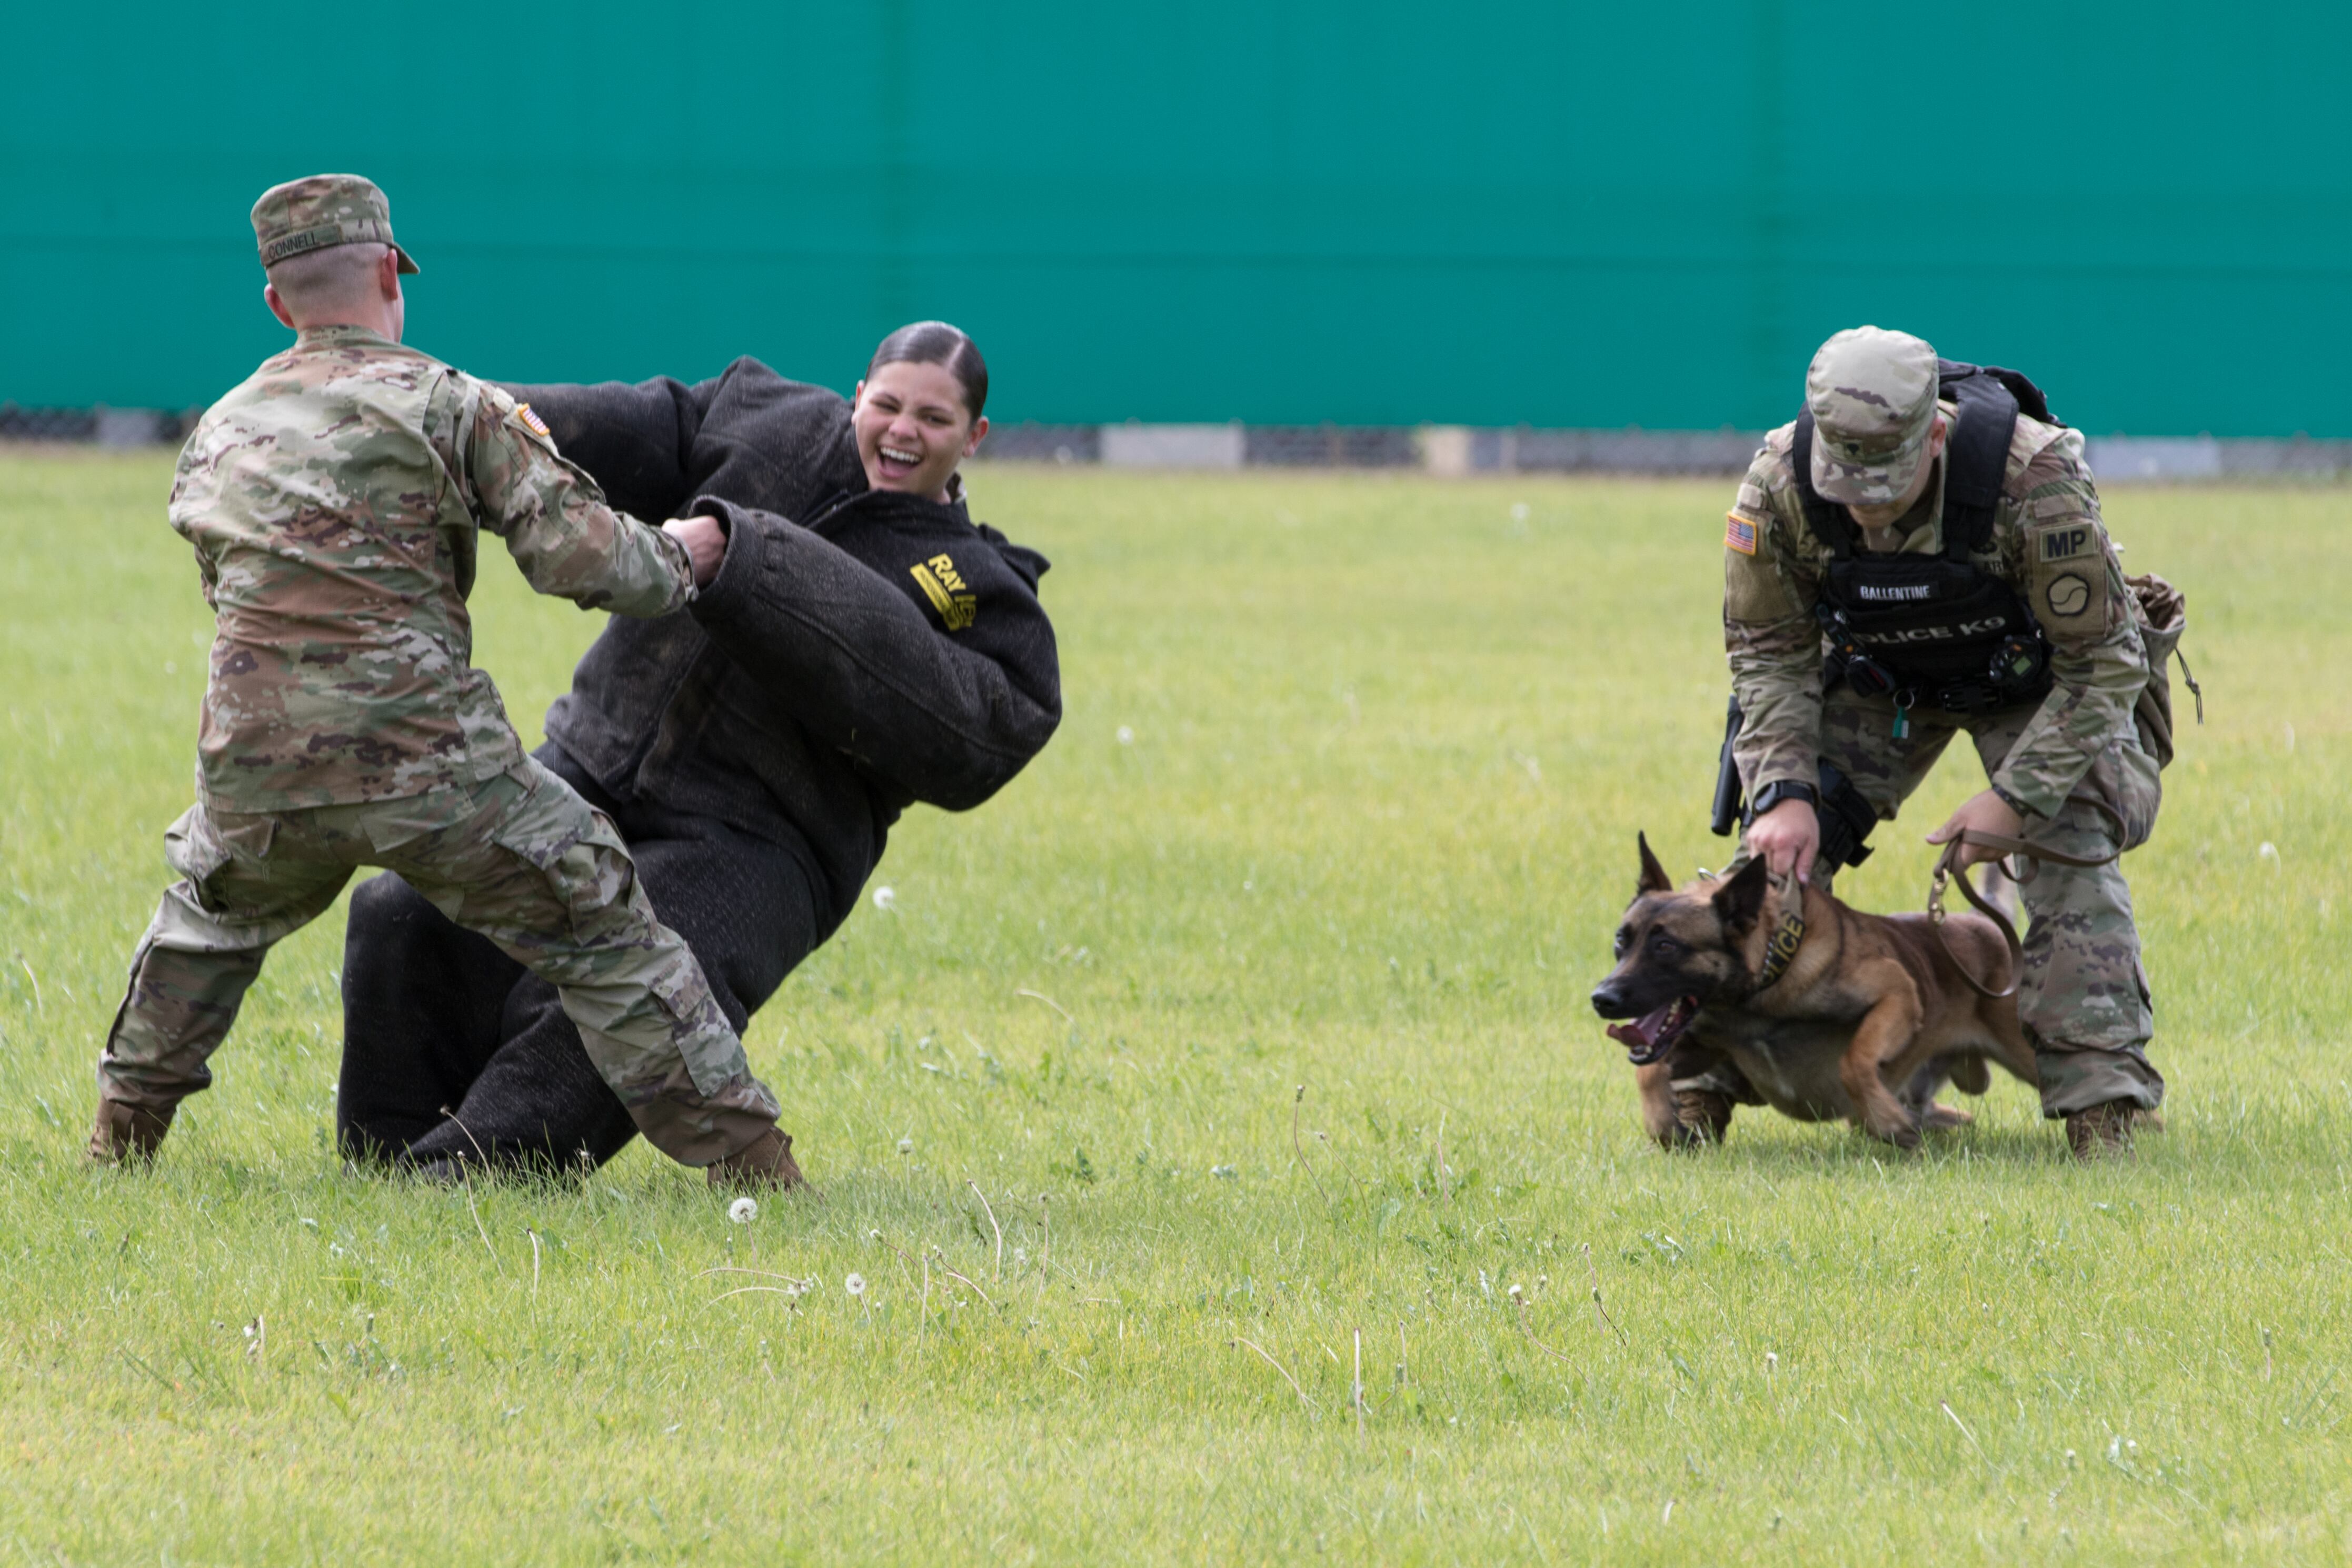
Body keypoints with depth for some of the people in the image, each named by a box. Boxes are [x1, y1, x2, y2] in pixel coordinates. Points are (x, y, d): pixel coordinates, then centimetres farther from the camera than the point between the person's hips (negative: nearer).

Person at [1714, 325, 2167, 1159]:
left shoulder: (2035, 478, -39)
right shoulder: (1780, 484, -29)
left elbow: (2100, 660, -27)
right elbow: (1768, 651, -12)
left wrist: (2016, 797, -30)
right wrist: (1784, 791, -23)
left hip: (2032, 676, -3)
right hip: (1879, 675, 3)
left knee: (2072, 855, -21)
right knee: (1780, 849, -8)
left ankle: (2103, 1107, -18)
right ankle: (1707, 1076, 4)